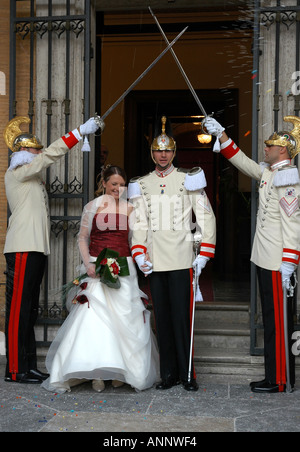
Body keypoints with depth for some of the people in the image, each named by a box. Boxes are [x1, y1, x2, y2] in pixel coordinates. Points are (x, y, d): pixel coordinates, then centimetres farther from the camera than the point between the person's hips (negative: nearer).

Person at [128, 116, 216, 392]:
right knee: (162, 317, 6)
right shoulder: (142, 185, 12)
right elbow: (139, 223, 10)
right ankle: (169, 373, 15)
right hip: (154, 262, 3)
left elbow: (206, 217, 2)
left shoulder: (189, 180, 4)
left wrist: (204, 254, -5)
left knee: (182, 316, -3)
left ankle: (187, 374, 8)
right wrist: (139, 255, -2)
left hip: (182, 260, -3)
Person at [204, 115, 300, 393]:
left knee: (277, 321, -2)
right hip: (265, 261, 10)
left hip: (278, 264, -10)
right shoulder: (267, 173, 12)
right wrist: (220, 133, 21)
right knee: (273, 319, 14)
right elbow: (241, 161, 25)